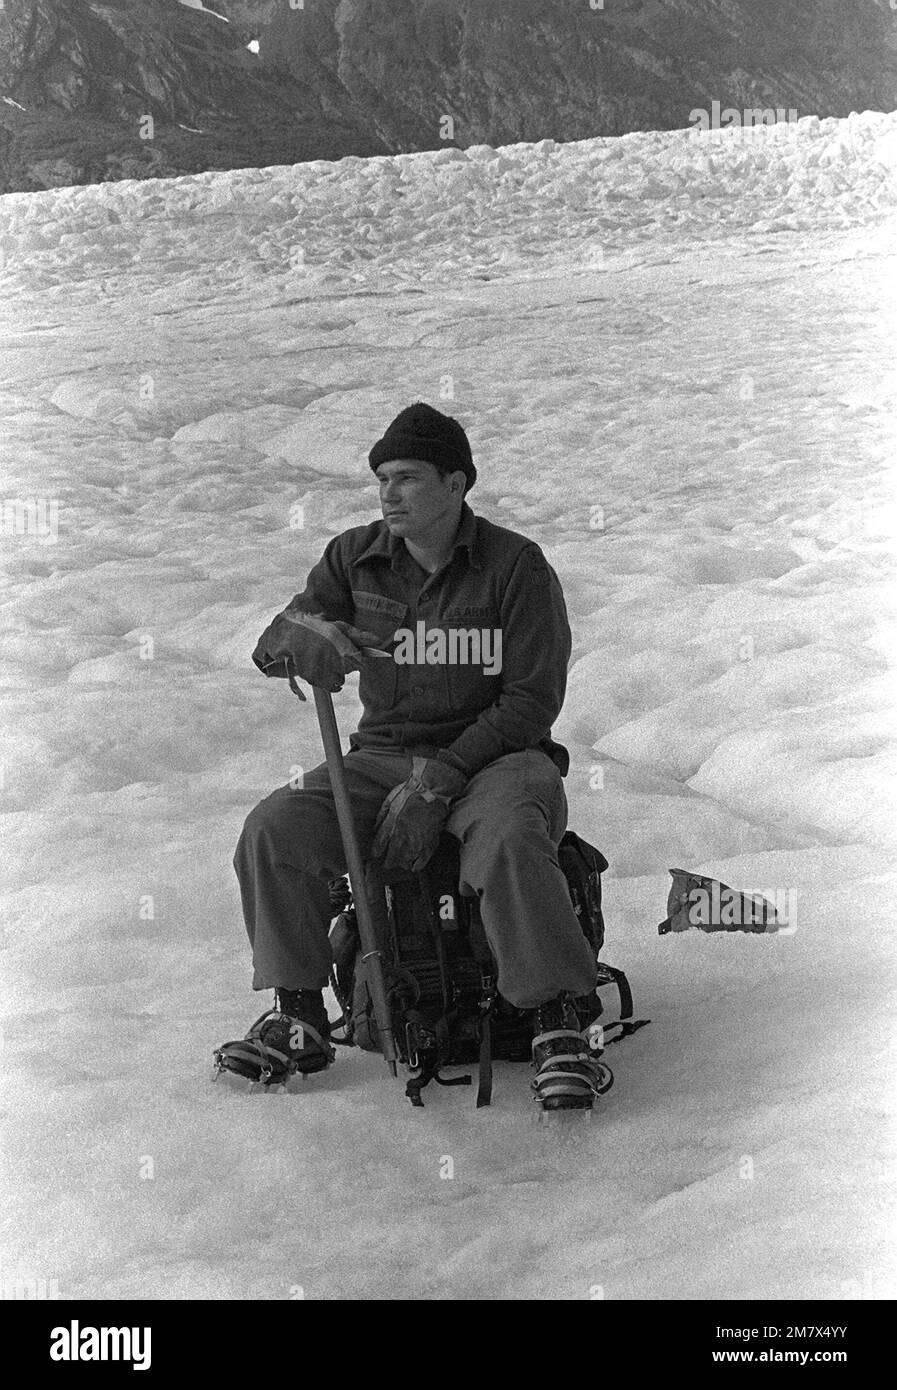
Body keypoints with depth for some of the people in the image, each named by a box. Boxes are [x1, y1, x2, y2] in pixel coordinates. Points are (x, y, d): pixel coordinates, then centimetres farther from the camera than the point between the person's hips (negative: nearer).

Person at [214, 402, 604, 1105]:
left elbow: (532, 699, -11)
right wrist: (301, 636, -23)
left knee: (511, 839, -37)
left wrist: (437, 781, -20)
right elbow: (270, 645, 5)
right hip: (385, 754, 4)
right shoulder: (356, 558, 6)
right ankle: (300, 1020, -9)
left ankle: (556, 1028, -27)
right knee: (274, 829, -20)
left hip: (493, 755, -4)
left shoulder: (517, 566, -7)